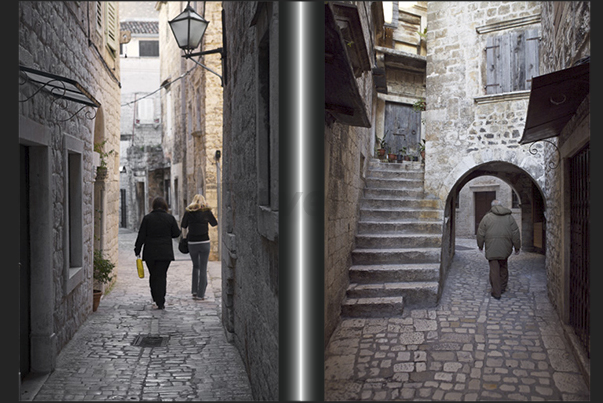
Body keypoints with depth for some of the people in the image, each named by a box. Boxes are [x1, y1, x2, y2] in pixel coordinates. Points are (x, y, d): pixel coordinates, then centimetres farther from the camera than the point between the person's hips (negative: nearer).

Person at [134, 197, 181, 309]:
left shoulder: (147, 218, -1)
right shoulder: (170, 218, -2)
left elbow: (141, 236, -1)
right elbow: (176, 233, 2)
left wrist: (137, 250, 7)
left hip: (150, 253, 1)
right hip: (165, 252, -1)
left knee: (153, 276, 14)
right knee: (161, 276, 0)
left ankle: (156, 300, 19)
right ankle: (160, 303, -4)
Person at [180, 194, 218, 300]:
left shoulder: (188, 212, 0)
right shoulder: (207, 211, -3)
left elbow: (183, 225, 10)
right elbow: (215, 223, 10)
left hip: (192, 243, 2)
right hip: (204, 243, -2)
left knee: (195, 266, 20)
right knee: (203, 268, 4)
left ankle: (194, 291, 14)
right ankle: (201, 294, 5)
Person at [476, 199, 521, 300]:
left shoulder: (487, 217, -2)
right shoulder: (509, 217, 6)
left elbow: (481, 233, 0)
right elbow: (516, 234, 6)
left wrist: (480, 245, 14)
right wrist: (517, 247, 14)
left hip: (492, 248, -3)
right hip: (505, 247, 3)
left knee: (494, 270, 0)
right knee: (503, 266, 21)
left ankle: (496, 292, 3)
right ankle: (503, 287, 30)